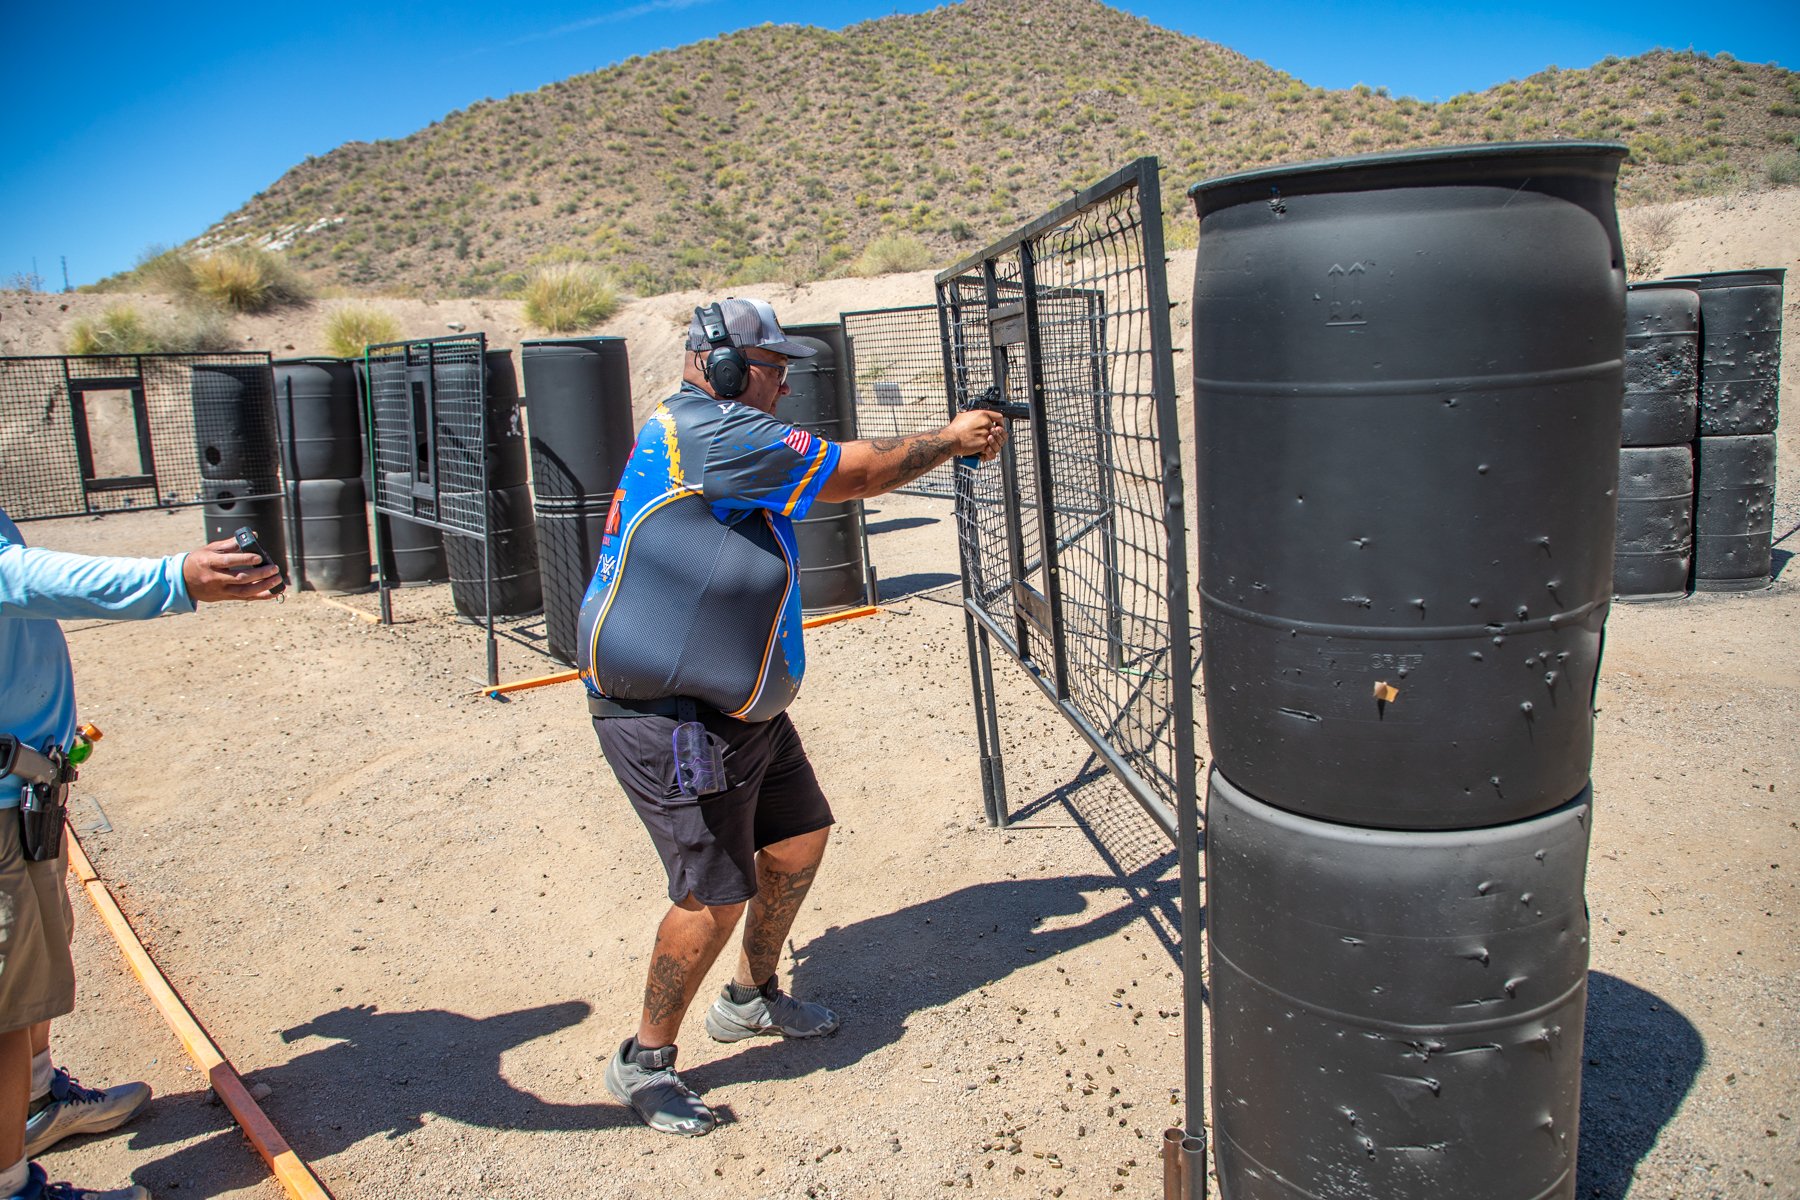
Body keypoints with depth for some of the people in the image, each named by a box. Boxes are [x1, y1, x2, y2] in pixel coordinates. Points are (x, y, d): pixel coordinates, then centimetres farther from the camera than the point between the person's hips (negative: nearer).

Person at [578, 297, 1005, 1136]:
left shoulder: (717, 436, 14)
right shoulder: (711, 432, -19)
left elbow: (840, 478, 15)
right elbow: (860, 473, -17)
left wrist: (947, 443, 7)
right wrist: (951, 439, -1)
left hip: (740, 710, 11)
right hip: (670, 721, -11)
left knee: (799, 842, 18)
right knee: (717, 895, -5)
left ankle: (752, 998, 38)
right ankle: (644, 1062, 17)